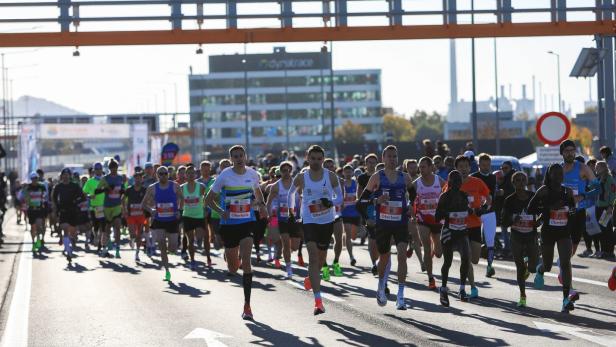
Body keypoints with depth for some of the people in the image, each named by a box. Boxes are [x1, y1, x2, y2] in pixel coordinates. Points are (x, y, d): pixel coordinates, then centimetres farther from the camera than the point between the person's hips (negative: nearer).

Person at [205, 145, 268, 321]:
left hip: (247, 222, 0)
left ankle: (247, 305, -14)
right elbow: (209, 199, -1)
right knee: (233, 269, 10)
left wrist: (261, 205, 4)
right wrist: (221, 211, -18)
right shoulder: (224, 176, -7)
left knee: (245, 261, -18)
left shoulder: (252, 174, 1)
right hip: (229, 224, 0)